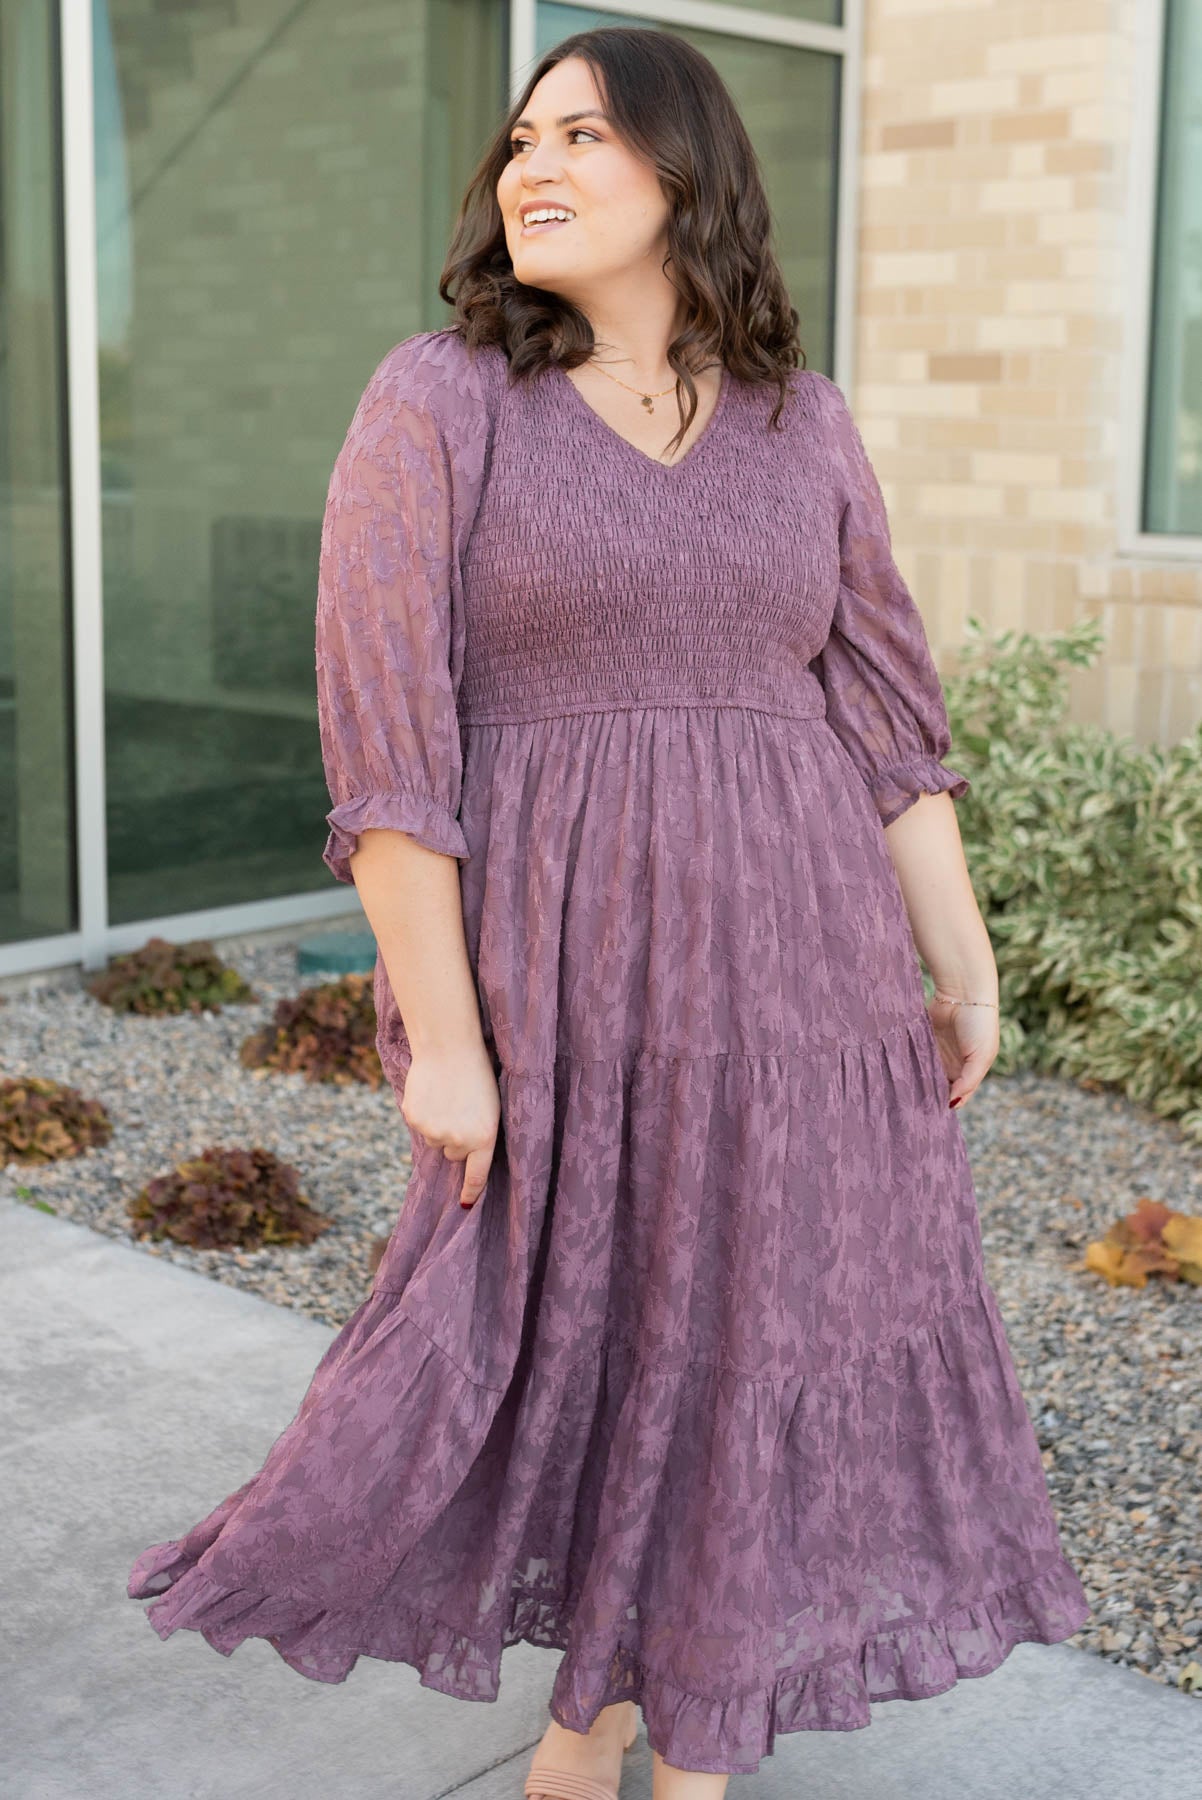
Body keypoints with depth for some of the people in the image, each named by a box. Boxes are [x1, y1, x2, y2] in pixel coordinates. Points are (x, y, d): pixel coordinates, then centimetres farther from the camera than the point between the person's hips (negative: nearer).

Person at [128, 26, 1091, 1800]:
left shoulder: (801, 421, 5)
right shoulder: (434, 402, -7)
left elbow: (883, 709, 8)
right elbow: (385, 737, -12)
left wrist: (966, 965, 5)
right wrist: (439, 1036, -15)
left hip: (783, 964, 3)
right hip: (561, 968, -3)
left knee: (757, 1336, 10)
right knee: (564, 1327, 8)